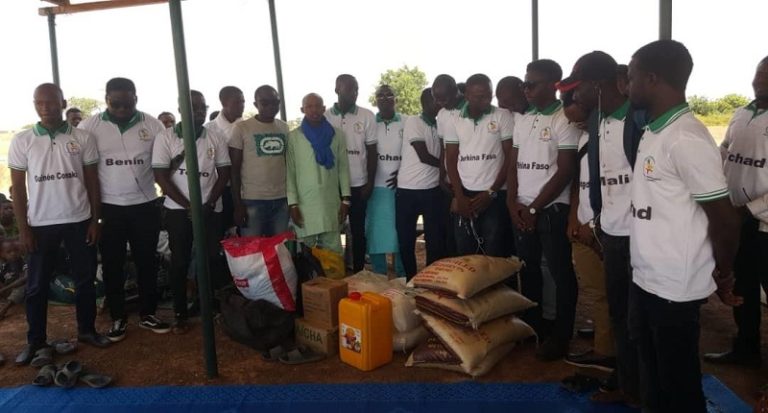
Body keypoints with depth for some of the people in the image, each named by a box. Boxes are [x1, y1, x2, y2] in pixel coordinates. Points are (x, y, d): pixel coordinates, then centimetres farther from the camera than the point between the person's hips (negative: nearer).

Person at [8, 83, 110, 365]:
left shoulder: (83, 138, -2)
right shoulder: (22, 140, -2)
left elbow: (92, 182, 2)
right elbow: (18, 188, 0)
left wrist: (95, 220, -1)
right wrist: (23, 228, -3)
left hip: (79, 221, 0)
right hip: (41, 224, 0)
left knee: (85, 280, 10)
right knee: (37, 286, 9)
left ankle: (87, 330, 25)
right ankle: (35, 340, 22)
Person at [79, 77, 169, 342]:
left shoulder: (152, 125, -1)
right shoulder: (89, 126, -3)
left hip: (145, 205, 1)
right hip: (108, 207, -1)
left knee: (147, 262, 9)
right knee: (112, 265, 8)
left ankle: (147, 314, 23)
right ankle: (118, 318, 21)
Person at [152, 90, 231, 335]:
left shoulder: (216, 138, 3)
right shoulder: (165, 137, -3)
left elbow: (224, 173, 4)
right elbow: (161, 177, -6)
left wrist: (209, 204, -8)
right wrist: (189, 206, -10)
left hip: (211, 209, 2)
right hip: (178, 210, -1)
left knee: (211, 260, 2)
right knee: (180, 262, 4)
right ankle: (180, 314, 13)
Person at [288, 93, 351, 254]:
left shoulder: (337, 134, 6)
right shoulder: (293, 137, 2)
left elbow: (343, 168, 7)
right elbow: (290, 172, 0)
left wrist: (346, 198, 1)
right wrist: (292, 203, -5)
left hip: (332, 204, 1)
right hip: (304, 205, -1)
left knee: (333, 252, 4)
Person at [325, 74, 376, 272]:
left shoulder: (367, 116, 0)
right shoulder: (324, 117, 0)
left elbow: (372, 152, 3)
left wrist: (370, 182, -2)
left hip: (358, 184, 0)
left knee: (358, 231, 8)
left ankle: (358, 273, 19)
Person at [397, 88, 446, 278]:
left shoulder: (439, 126, 10)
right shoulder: (413, 121, -6)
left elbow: (442, 155, 9)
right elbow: (424, 156, -12)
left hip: (433, 190, 4)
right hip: (408, 190, -4)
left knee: (436, 240, 4)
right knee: (406, 241, 6)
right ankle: (411, 280, 21)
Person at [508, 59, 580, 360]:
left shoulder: (565, 120, -8)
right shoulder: (523, 120, 12)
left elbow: (565, 172, -12)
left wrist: (534, 208, -11)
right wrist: (513, 203, 0)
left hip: (552, 210, -6)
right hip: (521, 210, 6)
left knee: (560, 273, 2)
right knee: (528, 270, 12)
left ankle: (560, 335, 15)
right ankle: (533, 326, 27)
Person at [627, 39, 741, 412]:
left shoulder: (686, 139, -20)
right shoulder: (652, 131, 7)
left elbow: (725, 220, -15)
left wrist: (723, 276, -1)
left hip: (674, 288, -8)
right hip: (644, 279, 8)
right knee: (652, 380, 23)